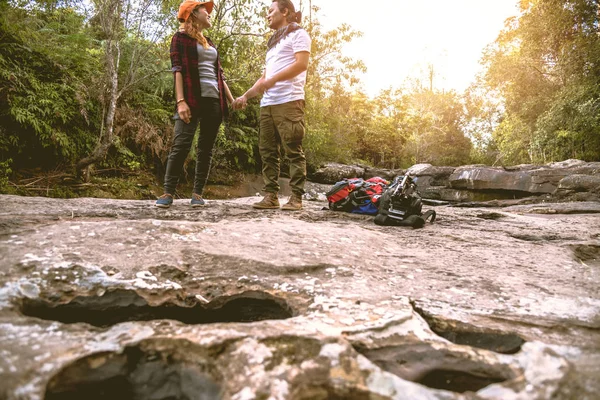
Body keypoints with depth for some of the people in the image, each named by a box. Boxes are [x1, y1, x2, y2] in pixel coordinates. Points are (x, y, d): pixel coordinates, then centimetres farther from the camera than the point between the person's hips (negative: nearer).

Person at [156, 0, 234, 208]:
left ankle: (197, 193, 4)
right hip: (192, 99, -6)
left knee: (206, 148, 1)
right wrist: (180, 101, -18)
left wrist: (231, 99, 16)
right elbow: (177, 70, -6)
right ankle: (168, 193, -8)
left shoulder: (209, 43, 24)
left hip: (214, 100, 6)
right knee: (181, 145, -12)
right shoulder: (181, 37, 6)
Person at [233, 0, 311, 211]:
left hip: (289, 101, -8)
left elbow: (301, 64, -9)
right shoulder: (272, 43, 30)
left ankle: (296, 198, -9)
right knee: (267, 151, 1)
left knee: (293, 151, -10)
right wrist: (245, 96, 17)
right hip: (267, 103, 8)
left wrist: (273, 80, -16)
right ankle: (271, 196, 3)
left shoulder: (298, 34, 7)